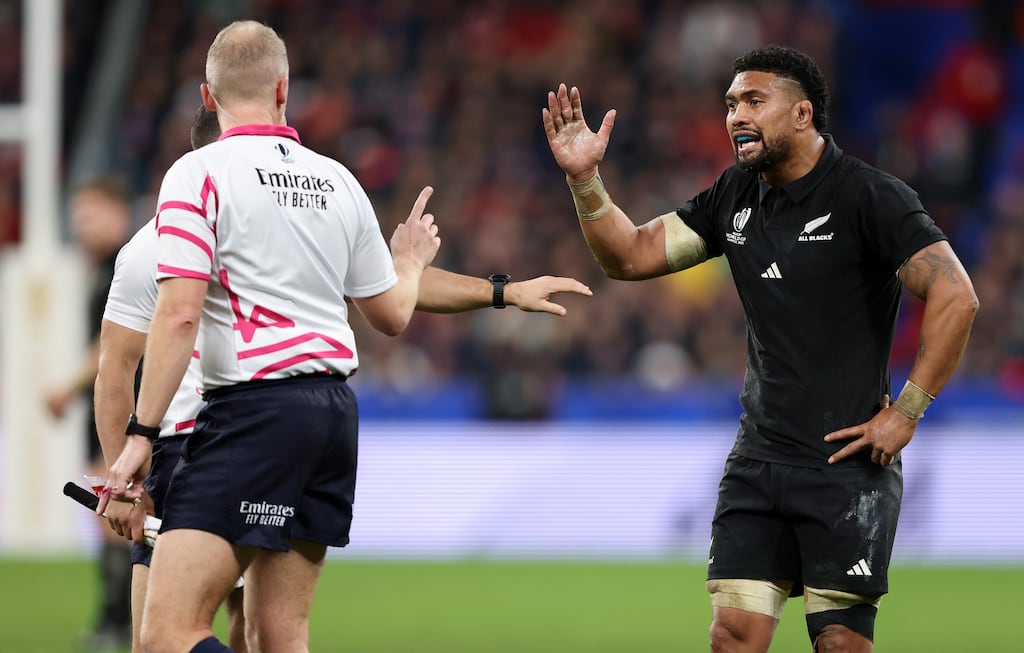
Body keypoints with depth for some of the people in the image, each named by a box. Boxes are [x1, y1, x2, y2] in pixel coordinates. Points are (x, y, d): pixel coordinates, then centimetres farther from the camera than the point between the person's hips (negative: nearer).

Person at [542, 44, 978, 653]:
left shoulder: (868, 196, -11)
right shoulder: (734, 197, 10)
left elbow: (956, 298, -17)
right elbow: (631, 256, 11)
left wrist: (906, 412, -15)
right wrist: (585, 178, -4)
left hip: (847, 462, -6)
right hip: (758, 460, 6)